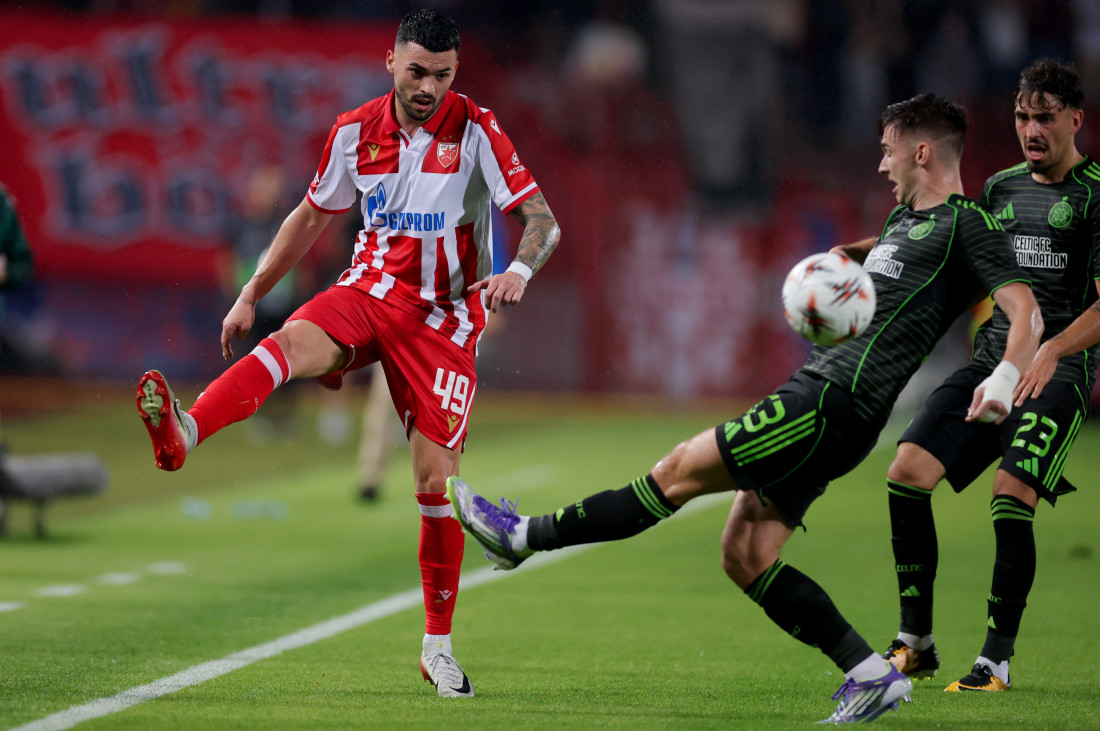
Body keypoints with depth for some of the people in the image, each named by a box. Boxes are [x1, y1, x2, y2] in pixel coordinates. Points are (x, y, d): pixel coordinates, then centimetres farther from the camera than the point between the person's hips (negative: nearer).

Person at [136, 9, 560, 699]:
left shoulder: (476, 131, -8)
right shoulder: (356, 132, 2)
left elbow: (543, 219, -12)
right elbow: (312, 215, 16)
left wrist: (519, 269, -34)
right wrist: (252, 294, 14)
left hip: (445, 318, -2)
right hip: (369, 290, 2)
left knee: (436, 481, -7)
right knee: (289, 341, -31)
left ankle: (438, 644, 8)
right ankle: (183, 434, -56)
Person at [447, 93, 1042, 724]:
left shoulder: (970, 227, -6)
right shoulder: (903, 219, 22)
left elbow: (1026, 310, -16)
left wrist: (1003, 383, -36)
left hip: (836, 404, -10)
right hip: (818, 390, 10)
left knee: (681, 471, -8)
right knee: (745, 556, 4)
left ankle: (525, 536, -2)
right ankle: (871, 675, 3)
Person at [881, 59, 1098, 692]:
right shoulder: (1000, 188, 15)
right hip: (991, 360, 6)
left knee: (1011, 499, -22)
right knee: (907, 474, -9)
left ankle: (998, 659, -11)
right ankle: (916, 644, 1)